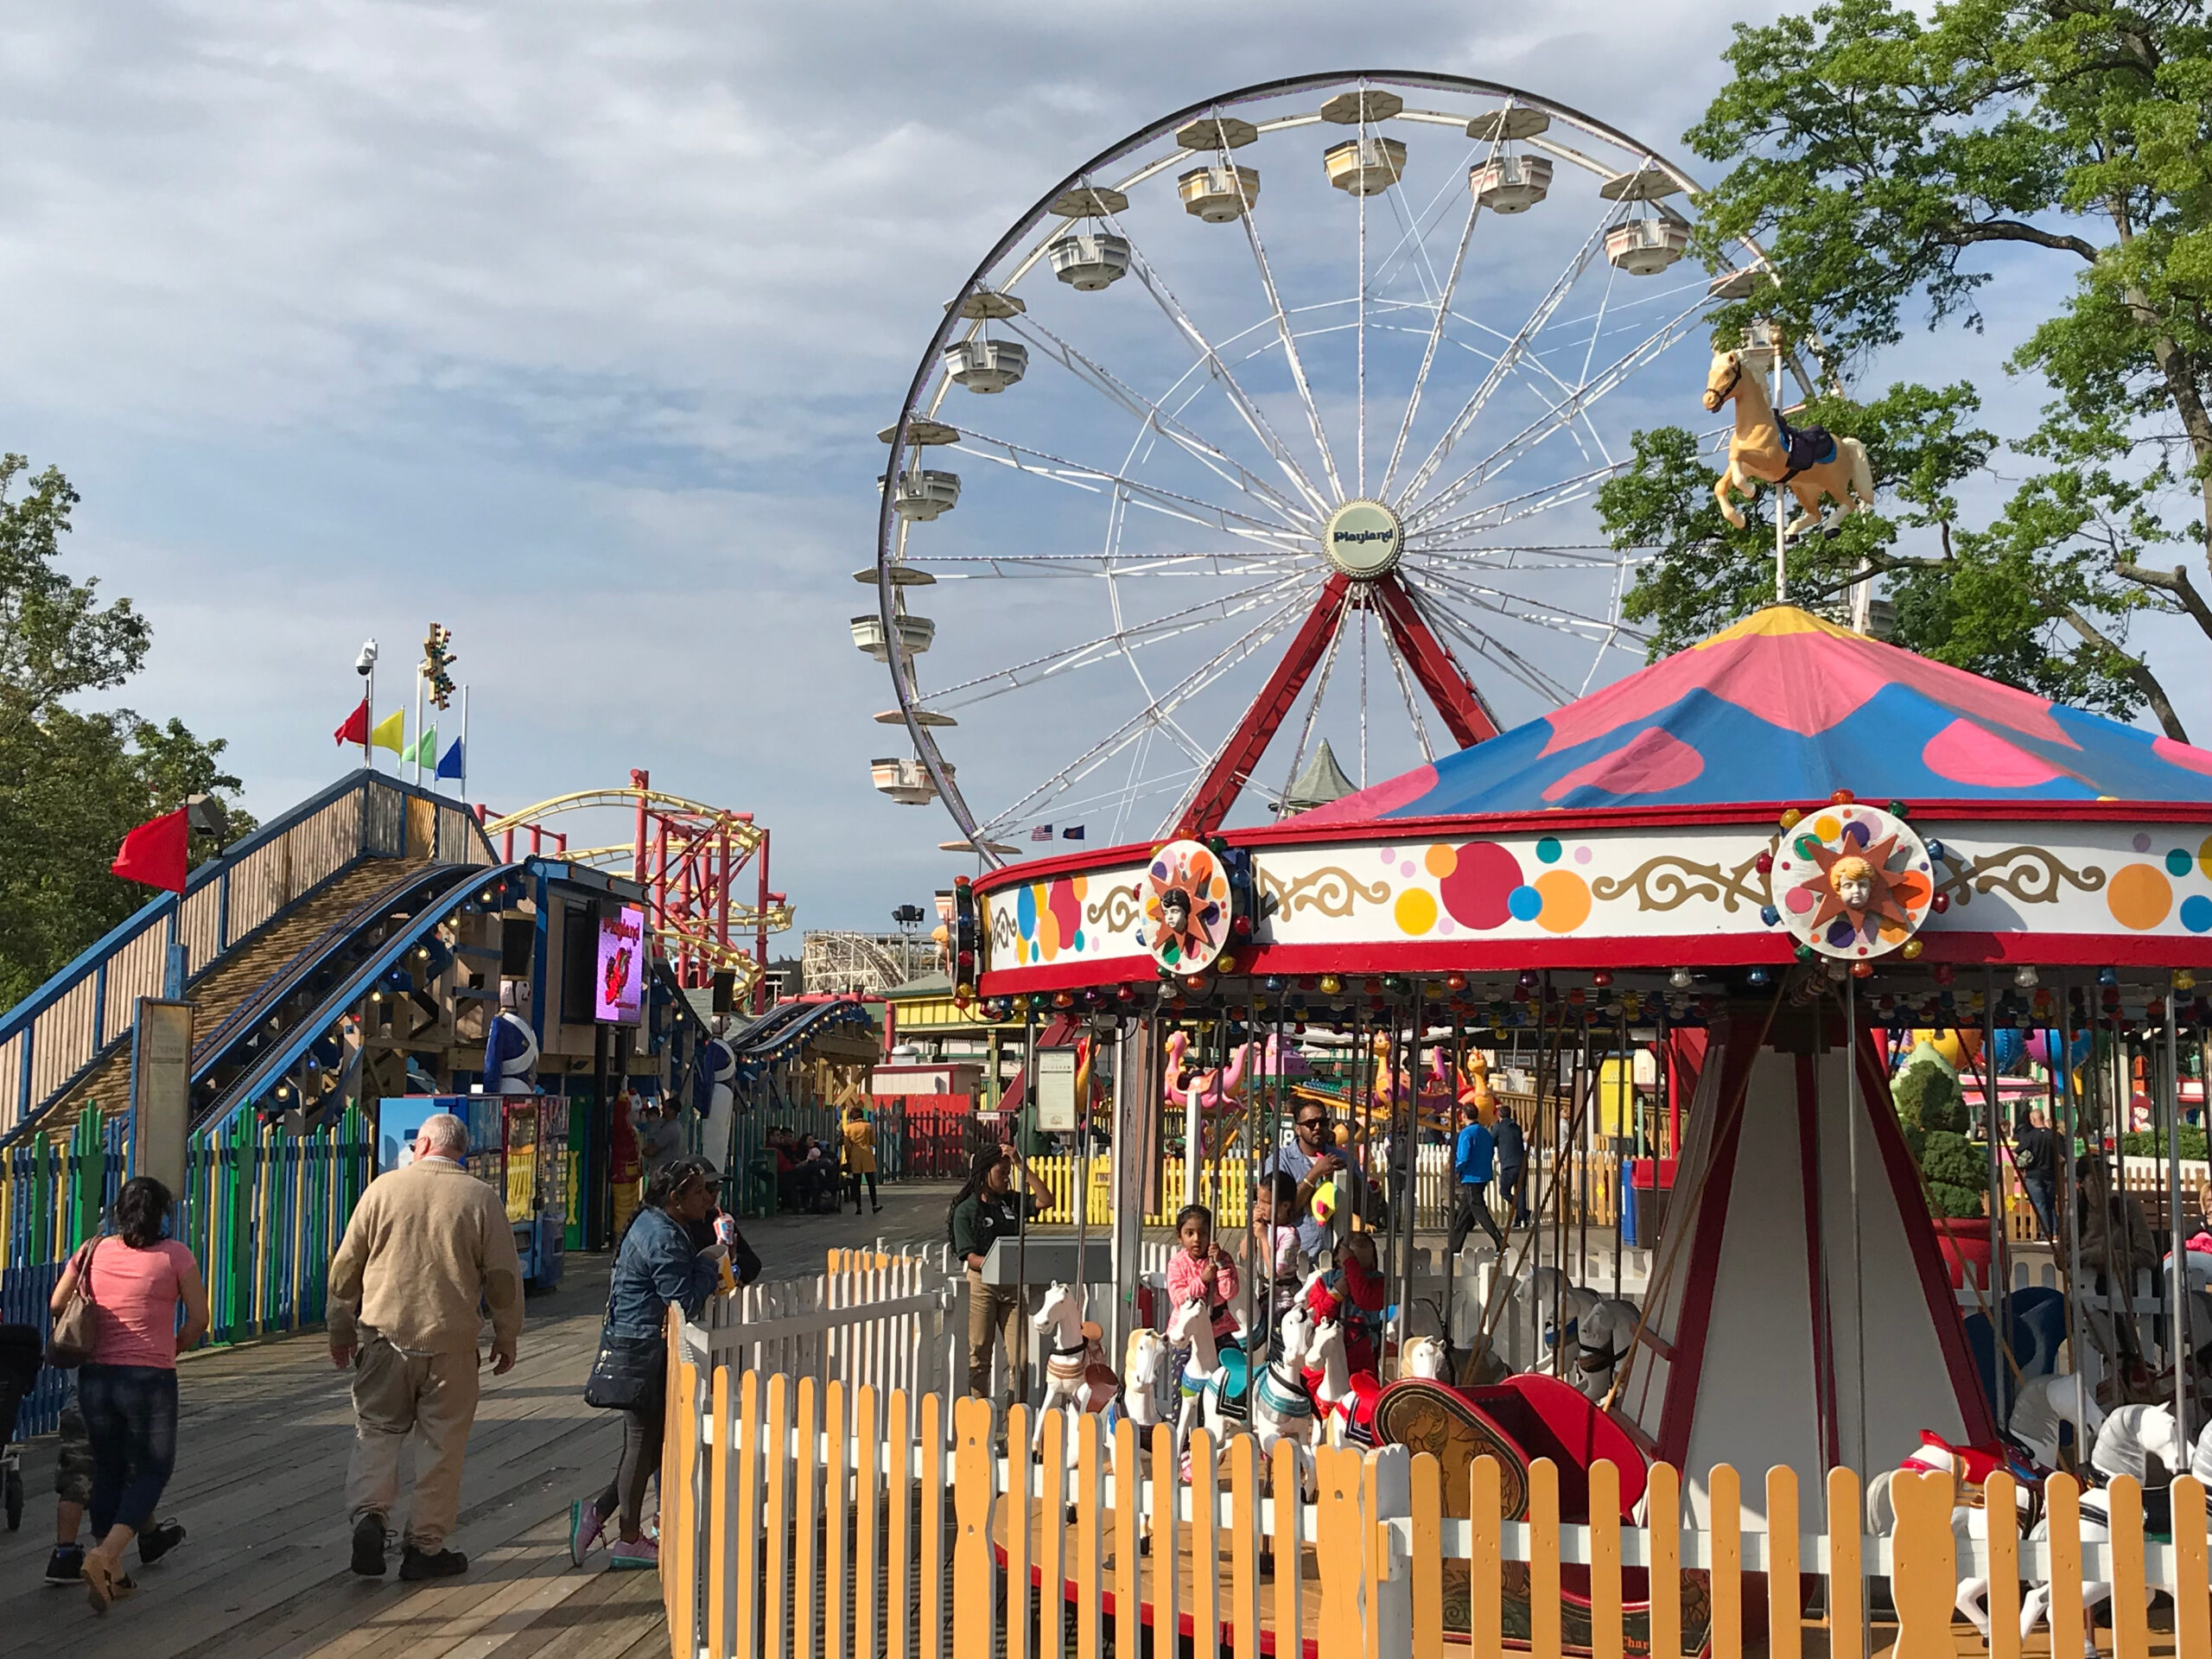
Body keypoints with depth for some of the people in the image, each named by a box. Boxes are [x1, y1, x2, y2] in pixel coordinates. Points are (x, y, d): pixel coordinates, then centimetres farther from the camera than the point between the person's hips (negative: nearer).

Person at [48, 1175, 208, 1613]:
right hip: (150, 1379, -4)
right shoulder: (174, 1256, -6)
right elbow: (199, 1319, -5)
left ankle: (112, 1575, 18)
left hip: (95, 1376, 4)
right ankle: (104, 1556, -12)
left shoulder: (92, 1252, 4)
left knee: (108, 1470, 16)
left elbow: (57, 1305, 9)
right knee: (153, 1470, 8)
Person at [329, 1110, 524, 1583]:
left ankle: (370, 1513, -10)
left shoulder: (384, 1187, 1)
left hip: (384, 1335, 1)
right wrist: (506, 1338, 12)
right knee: (444, 1446, 7)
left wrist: (341, 1330, 16)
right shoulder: (481, 1198, -2)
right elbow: (503, 1277, 0)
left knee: (377, 1430, 12)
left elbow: (346, 1266, 5)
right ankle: (426, 1547, 11)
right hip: (450, 1343, -1)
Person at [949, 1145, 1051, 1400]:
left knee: (1020, 1359, 0)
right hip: (980, 1285, -4)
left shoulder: (1011, 1202, 10)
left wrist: (1021, 1166, -4)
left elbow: (1045, 1200, -1)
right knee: (979, 1357, 3)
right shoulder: (966, 1209, -4)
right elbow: (970, 1257, -11)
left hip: (1011, 1285, 4)